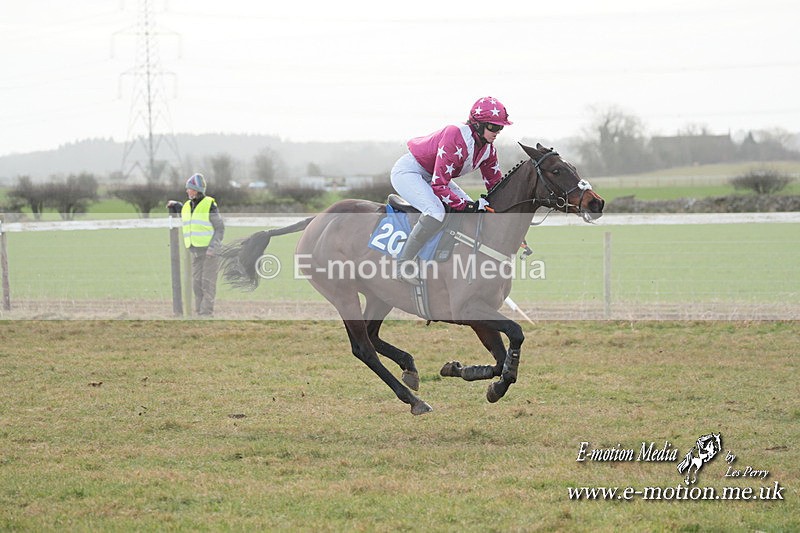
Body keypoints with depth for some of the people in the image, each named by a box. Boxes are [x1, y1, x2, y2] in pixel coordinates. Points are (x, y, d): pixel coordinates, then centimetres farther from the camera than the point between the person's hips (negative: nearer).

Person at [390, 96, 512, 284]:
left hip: (432, 176, 10)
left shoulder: (487, 148, -4)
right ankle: (402, 264, -27)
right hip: (408, 171, -10)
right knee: (436, 211, -34)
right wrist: (467, 206, -36)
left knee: (477, 209, 3)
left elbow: (496, 184, 6)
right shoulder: (455, 139, -31)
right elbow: (439, 185, -32)